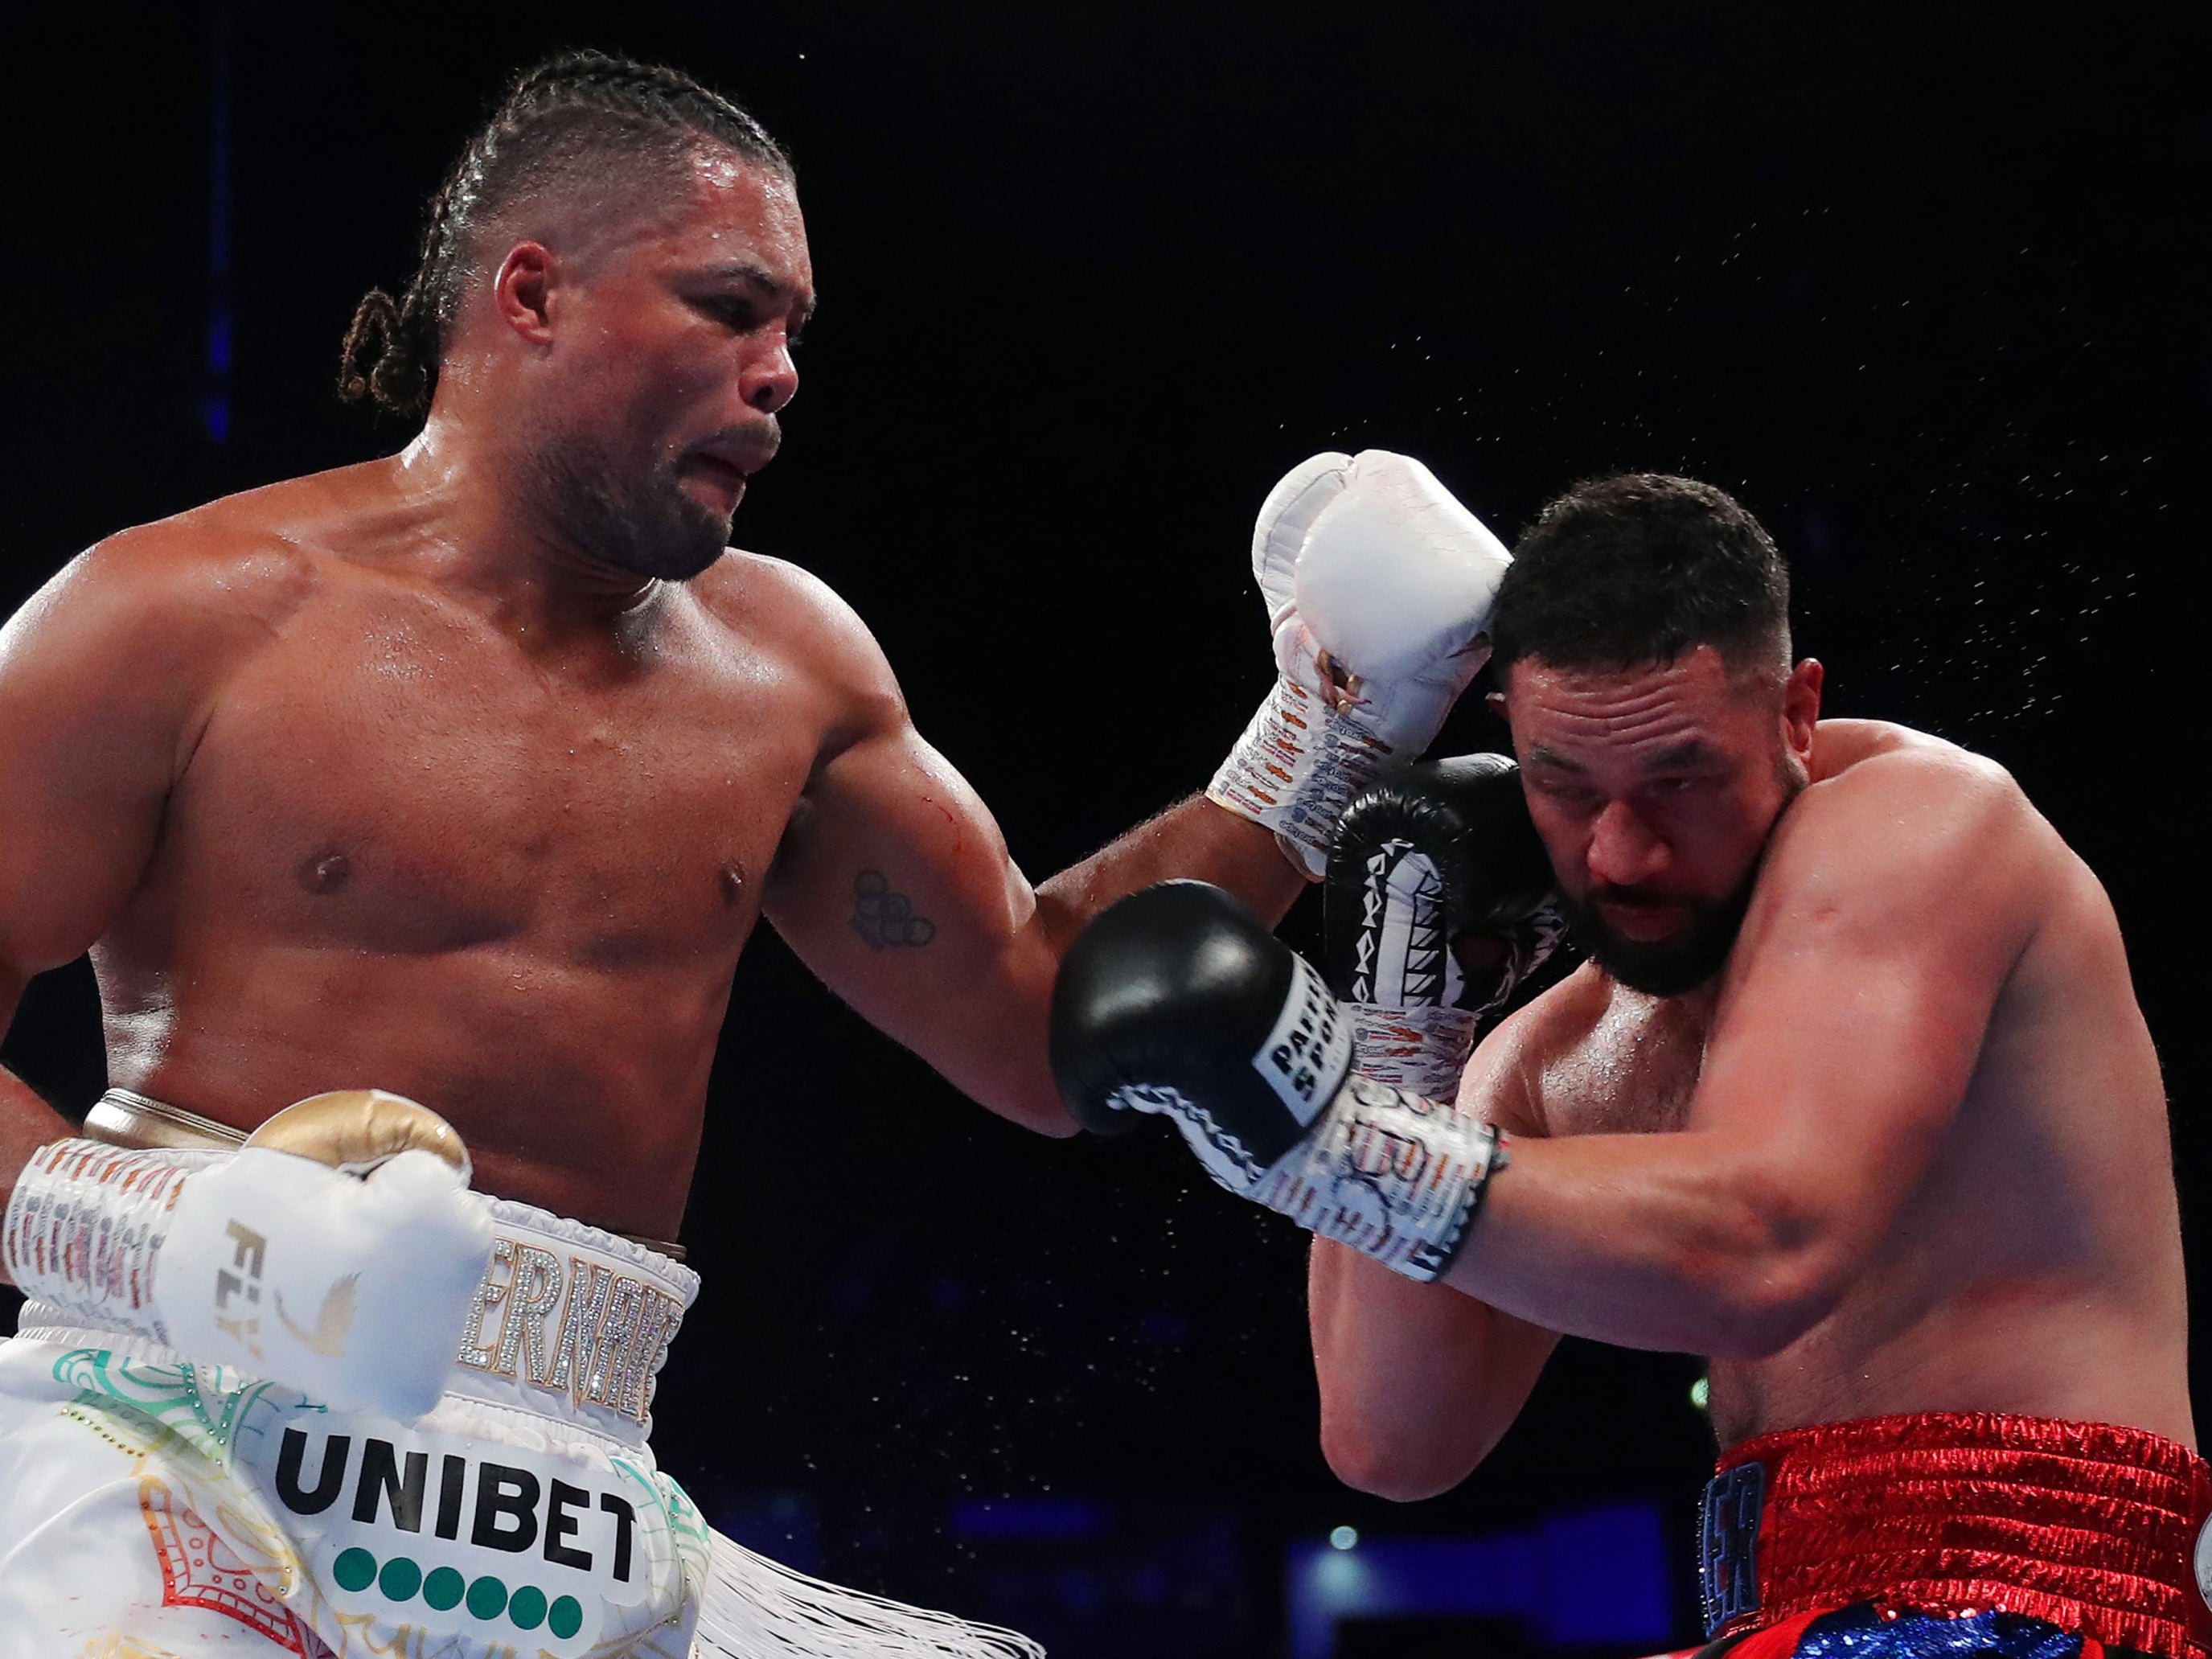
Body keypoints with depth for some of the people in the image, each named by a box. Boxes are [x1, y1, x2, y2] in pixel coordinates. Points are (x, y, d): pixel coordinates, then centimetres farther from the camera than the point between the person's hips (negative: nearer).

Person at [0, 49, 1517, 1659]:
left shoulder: (782, 662, 14)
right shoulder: (201, 613, -2)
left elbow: (1038, 1025, 21)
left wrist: (1319, 748, 15)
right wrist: (158, 1228, -20)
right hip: (182, 1442, -5)